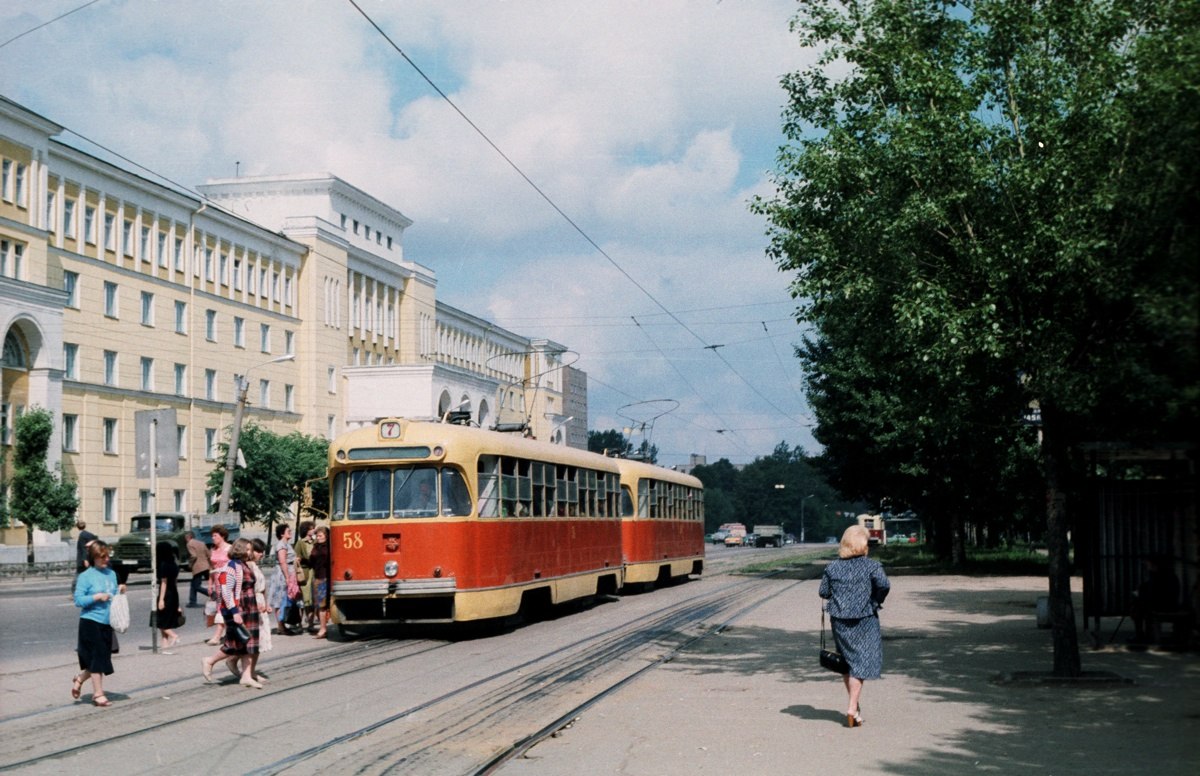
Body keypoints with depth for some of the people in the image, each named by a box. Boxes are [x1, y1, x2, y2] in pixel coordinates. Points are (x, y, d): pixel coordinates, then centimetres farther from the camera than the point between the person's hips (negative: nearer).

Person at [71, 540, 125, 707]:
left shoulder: (111, 574, 10)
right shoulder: (86, 576, -7)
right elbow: (78, 600, -11)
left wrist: (120, 591, -1)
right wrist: (97, 597, -20)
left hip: (107, 623, 6)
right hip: (91, 622, -6)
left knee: (102, 658, 11)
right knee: (97, 657, -3)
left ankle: (79, 679, 36)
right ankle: (98, 693, 8)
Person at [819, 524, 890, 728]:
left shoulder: (832, 567, 2)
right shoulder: (871, 566, -8)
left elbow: (823, 592, 3)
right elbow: (884, 585, -22)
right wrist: (876, 602, -5)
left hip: (839, 620, 4)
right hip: (864, 620, -3)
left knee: (847, 661, 16)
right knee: (861, 662, 1)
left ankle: (855, 705, 25)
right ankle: (852, 708, -8)